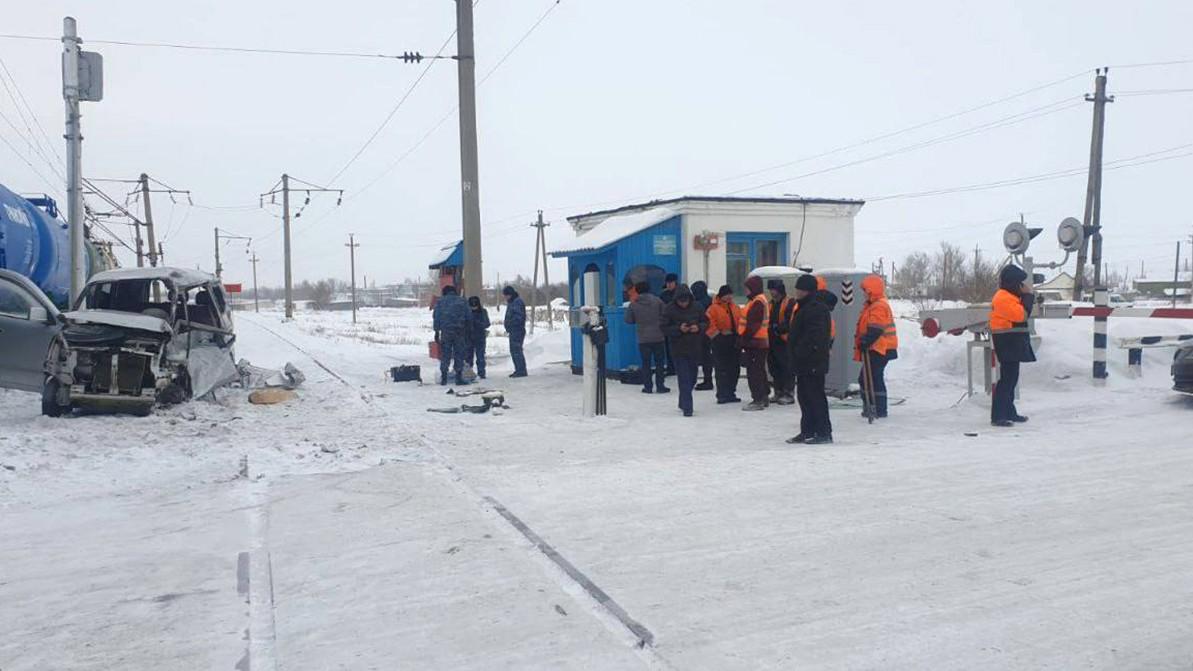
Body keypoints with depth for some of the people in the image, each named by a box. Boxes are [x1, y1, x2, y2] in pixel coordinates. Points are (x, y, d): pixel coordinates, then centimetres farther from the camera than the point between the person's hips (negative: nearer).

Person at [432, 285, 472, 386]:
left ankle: (443, 378, 3)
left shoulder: (440, 301, 8)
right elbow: (469, 318, 9)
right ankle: (459, 378, 0)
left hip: (446, 331, 0)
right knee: (459, 355, 3)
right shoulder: (462, 301, 11)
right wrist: (468, 332, 16)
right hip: (460, 331, 0)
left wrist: (436, 331, 1)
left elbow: (436, 317, 0)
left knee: (445, 355, 5)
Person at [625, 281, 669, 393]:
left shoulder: (633, 304, -3)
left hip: (643, 338, 0)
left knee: (646, 363, 7)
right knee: (659, 362, 8)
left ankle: (647, 387, 7)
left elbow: (628, 320, 2)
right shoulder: (657, 301, -5)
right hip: (658, 337, 0)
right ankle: (660, 386, 9)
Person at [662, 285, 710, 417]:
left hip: (695, 348, 4)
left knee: (692, 378, 13)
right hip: (679, 349, -3)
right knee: (684, 379, -7)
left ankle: (684, 403, 32)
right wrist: (679, 329, -21)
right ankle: (687, 407, -4)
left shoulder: (696, 307, 0)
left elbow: (706, 322, 8)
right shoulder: (669, 309, -7)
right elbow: (664, 328, -7)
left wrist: (699, 327, -14)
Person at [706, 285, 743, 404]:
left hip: (735, 341, 6)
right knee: (722, 370, -5)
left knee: (735, 369, 9)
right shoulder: (713, 308, -6)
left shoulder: (736, 308, 13)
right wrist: (718, 334, -15)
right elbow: (709, 324, -13)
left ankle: (731, 393, 20)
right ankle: (722, 395, 1)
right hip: (721, 342, -6)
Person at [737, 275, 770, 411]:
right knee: (759, 370, 16)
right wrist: (743, 339, 20)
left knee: (754, 372, -8)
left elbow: (753, 325, -22)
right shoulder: (756, 300, 17)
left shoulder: (757, 302, -17)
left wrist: (743, 339, -19)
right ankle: (762, 398, 24)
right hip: (760, 342, 11)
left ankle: (758, 400, -5)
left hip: (755, 343, -11)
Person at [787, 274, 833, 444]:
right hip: (804, 362, 11)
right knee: (804, 395, 14)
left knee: (815, 396, -6)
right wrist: (796, 355, 20)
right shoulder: (805, 307, 17)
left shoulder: (816, 308, -16)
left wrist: (801, 352, -23)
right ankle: (807, 431, 21)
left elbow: (814, 335, -24)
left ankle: (824, 433, -1)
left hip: (812, 363, -11)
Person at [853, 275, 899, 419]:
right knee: (865, 378, 15)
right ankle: (869, 407, 22)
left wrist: (864, 342, -25)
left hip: (879, 350, -11)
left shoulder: (879, 306, -16)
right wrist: (863, 343, 23)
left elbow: (875, 330, -24)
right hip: (875, 349, 11)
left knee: (874, 378, -9)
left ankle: (879, 410, -4)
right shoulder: (872, 305, 19)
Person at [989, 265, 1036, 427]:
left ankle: (1009, 412, 24)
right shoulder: (1004, 298, -16)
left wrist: (1028, 295, 4)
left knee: (1011, 378, 16)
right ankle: (997, 416, -13)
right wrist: (1028, 295, -13)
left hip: (1013, 343, 11)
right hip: (1007, 343, -11)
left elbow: (1023, 314, 15)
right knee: (1007, 378, -13)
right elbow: (1021, 315, -22)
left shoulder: (1009, 296, 17)